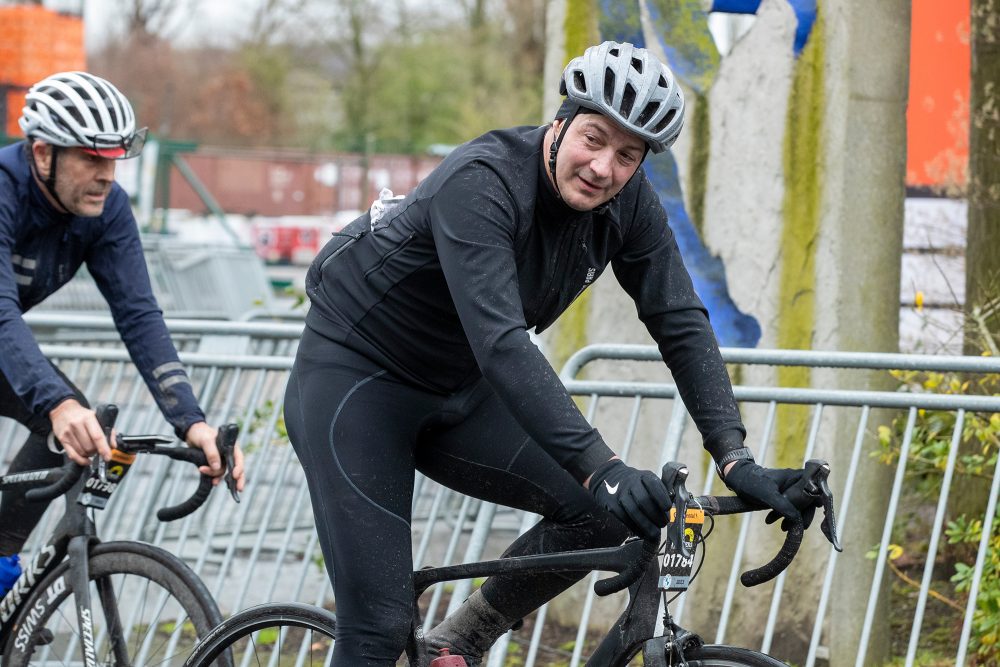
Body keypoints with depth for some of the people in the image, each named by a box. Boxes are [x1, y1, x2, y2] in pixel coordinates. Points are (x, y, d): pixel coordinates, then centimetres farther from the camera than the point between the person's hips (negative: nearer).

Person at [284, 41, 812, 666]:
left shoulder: (627, 204, -10)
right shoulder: (481, 183, -31)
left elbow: (683, 324, -9)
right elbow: (500, 342, -40)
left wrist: (735, 458, -23)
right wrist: (601, 468, -48)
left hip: (455, 394, 7)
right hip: (354, 377, -7)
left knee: (605, 510, -9)